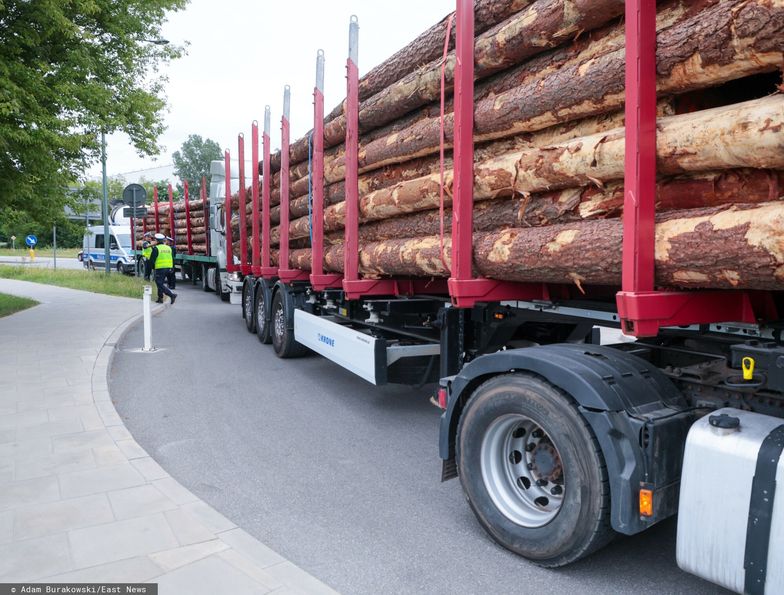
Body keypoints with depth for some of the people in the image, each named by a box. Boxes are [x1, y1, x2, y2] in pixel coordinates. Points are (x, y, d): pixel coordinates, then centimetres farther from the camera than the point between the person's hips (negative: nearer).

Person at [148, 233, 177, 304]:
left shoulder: (156, 248, -9)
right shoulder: (168, 248, 13)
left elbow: (152, 260, -7)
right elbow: (172, 259, 18)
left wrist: (152, 267, 8)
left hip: (160, 269, -7)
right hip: (168, 268, 7)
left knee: (160, 284, -5)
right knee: (161, 283, 18)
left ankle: (172, 294, -19)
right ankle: (160, 298, 19)